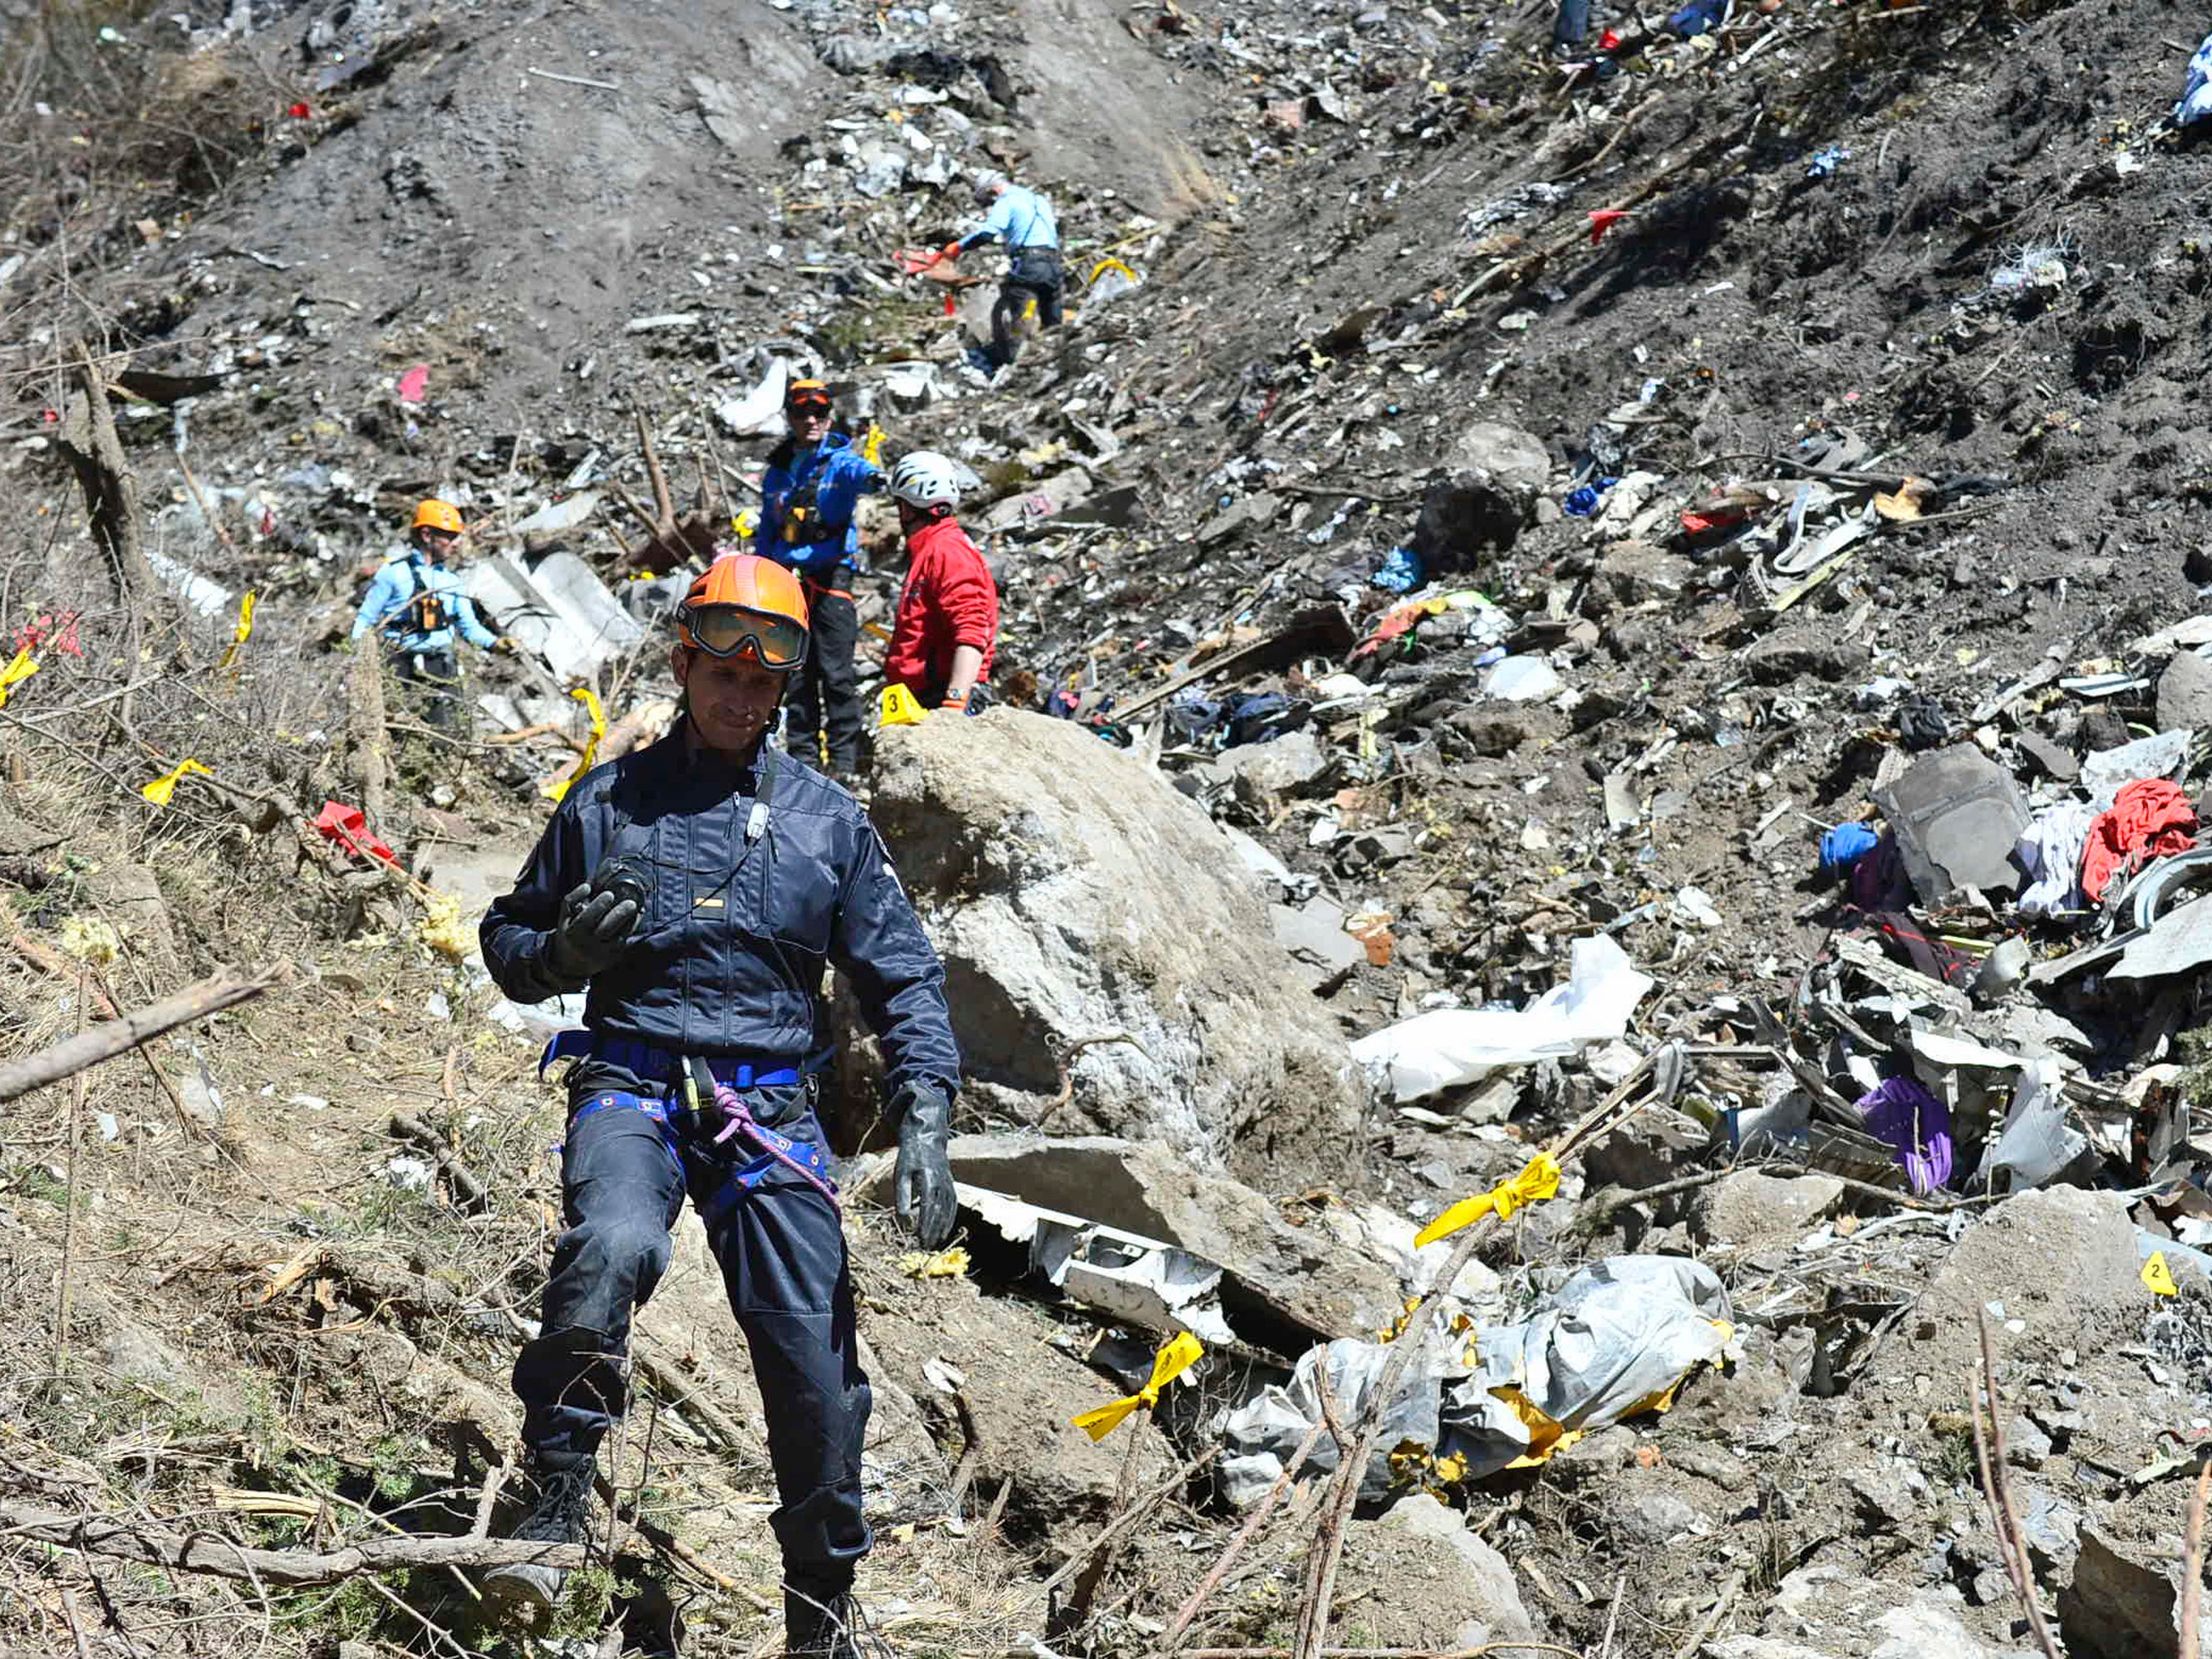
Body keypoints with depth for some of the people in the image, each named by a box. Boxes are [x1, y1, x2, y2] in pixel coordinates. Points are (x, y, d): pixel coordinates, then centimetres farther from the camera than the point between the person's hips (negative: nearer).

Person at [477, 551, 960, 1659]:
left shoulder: (826, 818, 9)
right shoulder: (607, 802, 7)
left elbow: (903, 977, 8)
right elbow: (507, 940, 15)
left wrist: (924, 1121, -6)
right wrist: (564, 950, -10)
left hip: (773, 1110, 2)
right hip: (632, 1085, -1)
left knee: (817, 1367, -3)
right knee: (612, 1247, -35)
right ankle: (555, 1507, -17)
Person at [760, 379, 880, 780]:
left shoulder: (839, 460, 2)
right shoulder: (777, 472, 17)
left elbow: (855, 469, -24)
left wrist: (869, 476, -49)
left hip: (831, 576, -5)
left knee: (836, 672, -9)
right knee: (797, 673, 5)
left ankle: (844, 759, -8)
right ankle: (802, 755, 10)